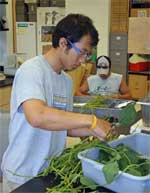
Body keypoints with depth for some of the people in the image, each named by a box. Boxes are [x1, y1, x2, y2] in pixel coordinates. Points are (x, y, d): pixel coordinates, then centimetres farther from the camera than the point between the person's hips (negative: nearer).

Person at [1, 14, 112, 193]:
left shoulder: (67, 80, 7)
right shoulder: (31, 70, -18)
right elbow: (36, 116, -35)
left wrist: (95, 130, -4)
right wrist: (90, 120, -31)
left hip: (53, 170, 7)